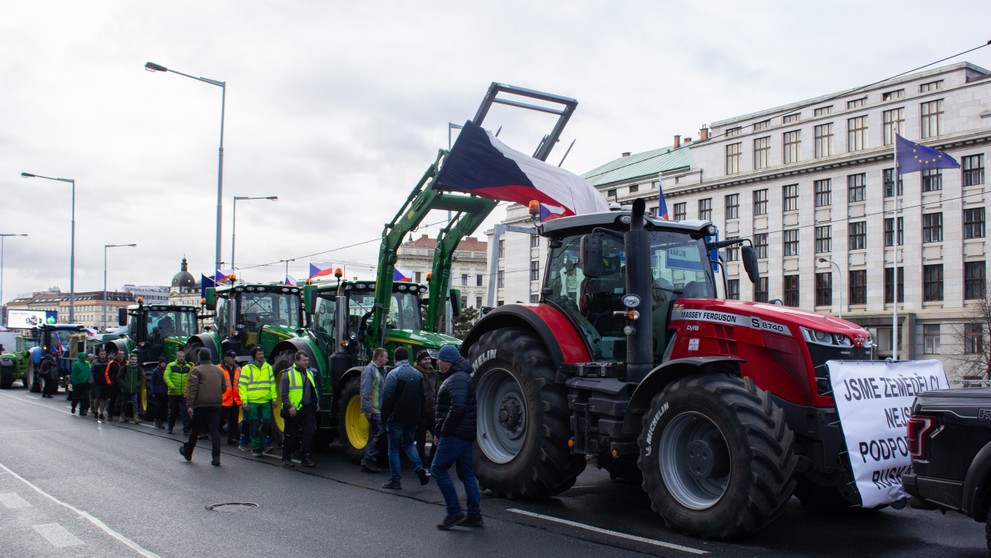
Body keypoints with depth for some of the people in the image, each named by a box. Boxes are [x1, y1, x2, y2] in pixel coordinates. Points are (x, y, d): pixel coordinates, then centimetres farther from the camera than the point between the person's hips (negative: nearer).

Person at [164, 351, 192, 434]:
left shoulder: (188, 367, 9)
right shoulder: (171, 366, 1)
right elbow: (166, 376, -7)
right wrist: (171, 385, -21)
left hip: (185, 393, 1)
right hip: (173, 393, -1)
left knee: (185, 412, -5)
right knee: (173, 411, 11)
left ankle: (186, 429, -4)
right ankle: (170, 428, 27)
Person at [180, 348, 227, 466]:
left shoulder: (196, 370, -4)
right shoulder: (219, 370, 11)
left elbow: (192, 389, -12)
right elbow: (224, 388, 17)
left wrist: (189, 405, -13)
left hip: (201, 405, -3)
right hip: (216, 405, 3)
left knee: (195, 430, 12)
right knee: (215, 430, 0)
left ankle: (187, 452, 30)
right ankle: (216, 457, -8)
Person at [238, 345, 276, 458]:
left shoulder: (268, 367, 12)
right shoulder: (246, 369, 0)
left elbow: (272, 384, 15)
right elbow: (242, 386, -2)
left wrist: (274, 398, 8)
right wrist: (244, 401, -9)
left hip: (265, 402, 3)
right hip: (252, 402, -3)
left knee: (266, 422, -5)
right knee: (254, 426, 1)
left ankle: (260, 444, 17)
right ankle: (256, 449, 11)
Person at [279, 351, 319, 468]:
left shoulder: (309, 373, 14)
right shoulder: (288, 374, -5)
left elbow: (315, 390, 22)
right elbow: (283, 393, -9)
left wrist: (317, 404, 13)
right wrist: (289, 406, -18)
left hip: (307, 409, 5)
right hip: (293, 410, -5)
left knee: (309, 433, -3)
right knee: (290, 436, 6)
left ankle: (306, 458, 3)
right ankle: (286, 459, 19)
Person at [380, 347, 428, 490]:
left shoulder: (393, 374, -11)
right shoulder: (418, 374, 8)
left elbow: (387, 397, -14)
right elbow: (422, 396, 11)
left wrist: (385, 417, -6)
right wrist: (419, 416, 16)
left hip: (397, 417, -6)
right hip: (413, 418, 6)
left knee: (394, 448, 5)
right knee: (408, 443, 21)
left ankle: (395, 481, 6)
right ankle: (419, 467, -2)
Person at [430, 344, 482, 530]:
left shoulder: (457, 379, -15)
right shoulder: (459, 376, 20)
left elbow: (457, 407, -27)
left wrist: (444, 431, -19)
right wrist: (439, 432, 19)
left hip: (456, 435, -11)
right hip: (465, 435, 11)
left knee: (438, 469, -6)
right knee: (466, 473, 11)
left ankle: (454, 513, -4)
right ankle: (474, 515, 13)